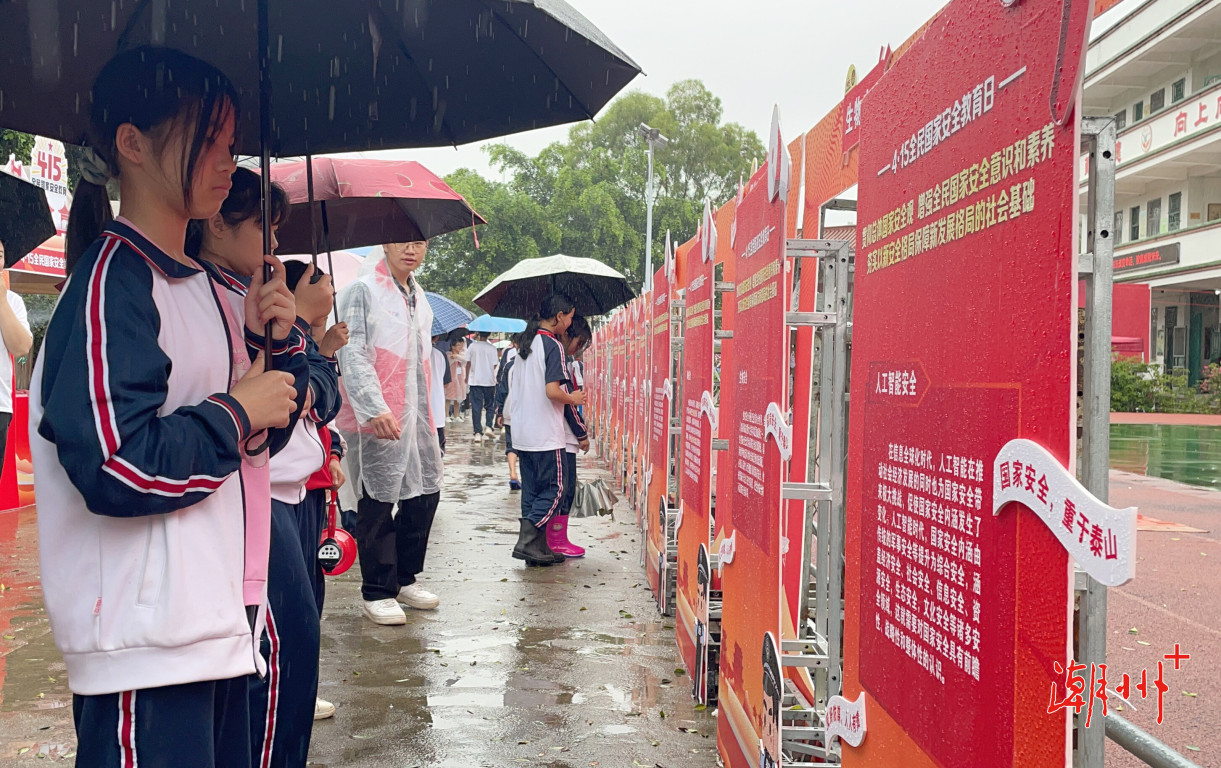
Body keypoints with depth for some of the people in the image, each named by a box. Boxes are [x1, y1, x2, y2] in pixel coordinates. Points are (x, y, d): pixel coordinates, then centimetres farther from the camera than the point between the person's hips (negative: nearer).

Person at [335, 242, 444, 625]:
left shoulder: (418, 297, 18)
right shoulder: (363, 290, -6)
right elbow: (352, 353, -16)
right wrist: (374, 407, -25)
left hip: (415, 415, 8)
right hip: (376, 418, -8)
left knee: (426, 493, 10)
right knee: (377, 503, -2)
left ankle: (404, 578, 25)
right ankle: (377, 594, 9)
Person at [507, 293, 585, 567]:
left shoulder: (525, 344, 13)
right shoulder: (553, 345, -13)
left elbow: (513, 384, 18)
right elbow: (552, 391, -22)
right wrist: (573, 398, -5)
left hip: (522, 434, 9)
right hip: (545, 434, -9)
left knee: (531, 490, 10)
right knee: (554, 489, -1)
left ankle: (537, 549, 14)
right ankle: (527, 542, -7)